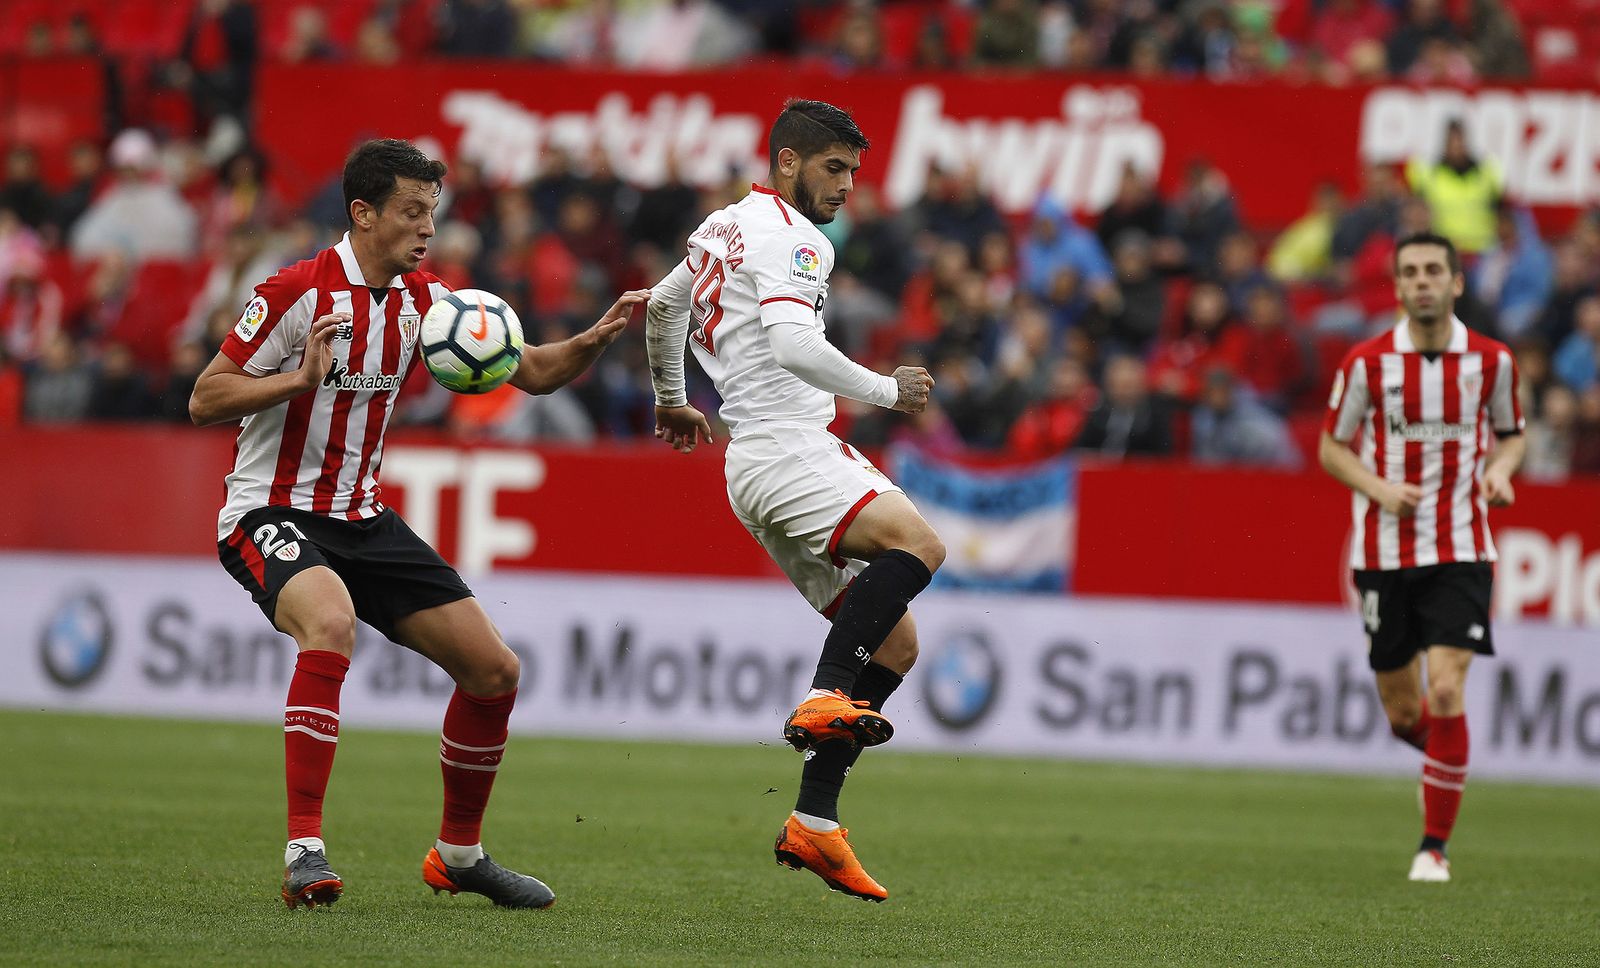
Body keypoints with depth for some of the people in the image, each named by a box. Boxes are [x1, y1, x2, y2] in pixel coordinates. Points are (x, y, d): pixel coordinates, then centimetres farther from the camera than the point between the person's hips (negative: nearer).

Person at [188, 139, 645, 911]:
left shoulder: (423, 300, 4)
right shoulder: (298, 293, -15)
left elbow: (534, 372, 9)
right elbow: (204, 402, -14)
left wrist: (595, 338, -10)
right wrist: (302, 376, -28)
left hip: (361, 519, 7)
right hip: (274, 514, -7)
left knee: (494, 671, 2)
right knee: (330, 623, -38)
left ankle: (458, 854, 21)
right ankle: (304, 850, -35)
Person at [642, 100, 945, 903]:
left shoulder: (723, 228, 23)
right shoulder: (792, 238, -7)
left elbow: (661, 307, 39)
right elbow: (790, 344, -23)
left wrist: (671, 402, 54)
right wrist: (886, 390, -12)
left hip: (763, 459, 10)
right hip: (785, 452, -10)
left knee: (893, 642, 5)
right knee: (916, 545, -33)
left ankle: (814, 824, 1)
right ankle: (825, 699, -38)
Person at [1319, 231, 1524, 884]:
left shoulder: (1492, 360, -1)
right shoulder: (1367, 362, -4)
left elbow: (1510, 433, 15)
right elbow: (1331, 447, 4)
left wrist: (1501, 470, -7)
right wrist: (1380, 488, -14)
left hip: (1460, 550, -1)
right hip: (1384, 552, 1)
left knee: (1446, 693, -15)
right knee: (1403, 712, 6)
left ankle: (1434, 847, -5)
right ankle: (1438, 754, 43)